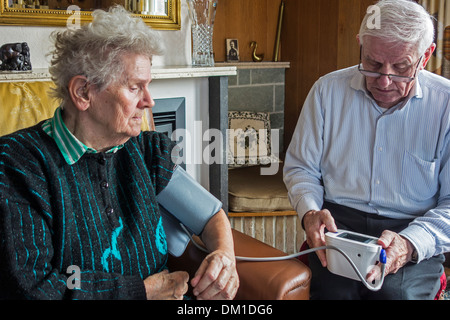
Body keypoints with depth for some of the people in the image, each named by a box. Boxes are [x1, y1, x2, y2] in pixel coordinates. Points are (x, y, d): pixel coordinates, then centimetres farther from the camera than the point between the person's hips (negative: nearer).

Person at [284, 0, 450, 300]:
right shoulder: (328, 90, 3)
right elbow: (300, 167, 11)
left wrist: (411, 244, -22)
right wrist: (310, 212, -10)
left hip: (416, 232, 0)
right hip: (337, 222, 1)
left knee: (397, 292, -28)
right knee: (333, 289, -26)